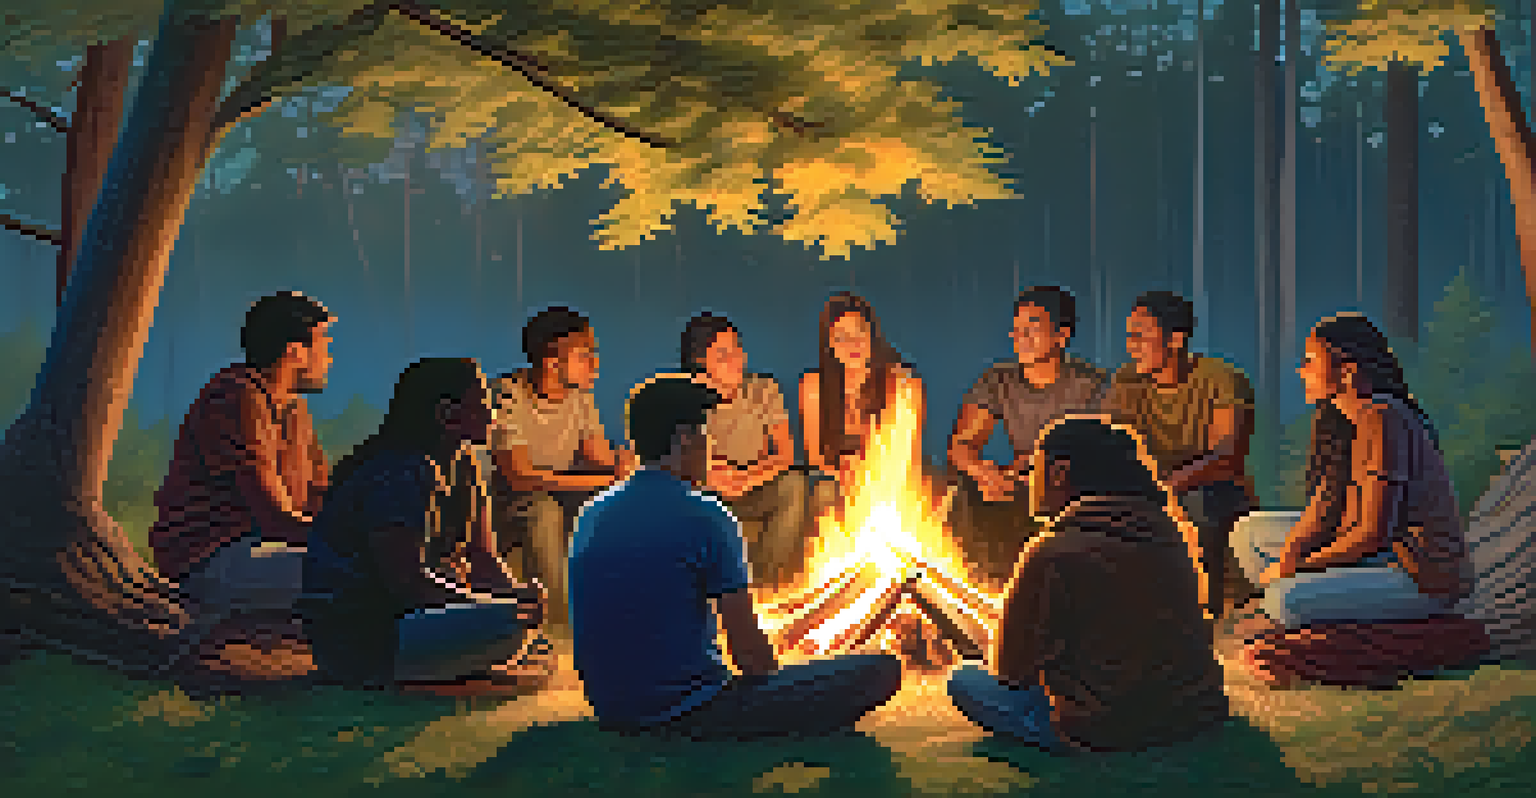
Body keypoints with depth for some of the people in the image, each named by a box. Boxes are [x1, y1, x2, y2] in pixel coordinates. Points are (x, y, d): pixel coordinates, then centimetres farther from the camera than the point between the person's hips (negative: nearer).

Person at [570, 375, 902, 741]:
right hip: (686, 712, -8)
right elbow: (748, 649, -13)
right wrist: (769, 671, 10)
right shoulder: (706, 517, -14)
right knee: (881, 670, -5)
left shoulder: (591, 515, 7)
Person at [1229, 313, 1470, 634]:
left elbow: (1373, 532, -26)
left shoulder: (1381, 422, -24)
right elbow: (1322, 508, 5)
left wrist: (1301, 568, -18)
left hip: (1426, 580, -10)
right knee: (1248, 534, 11)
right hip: (1384, 555, 10)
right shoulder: (1333, 419, 4)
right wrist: (1286, 558, -10)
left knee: (1283, 601, -29)